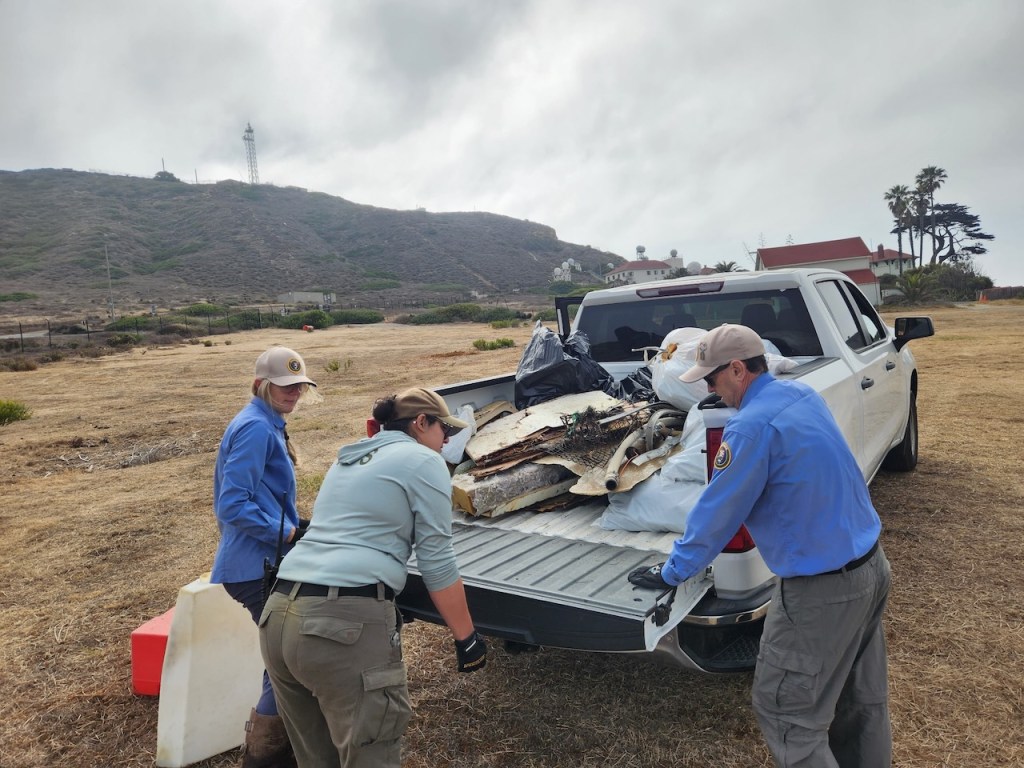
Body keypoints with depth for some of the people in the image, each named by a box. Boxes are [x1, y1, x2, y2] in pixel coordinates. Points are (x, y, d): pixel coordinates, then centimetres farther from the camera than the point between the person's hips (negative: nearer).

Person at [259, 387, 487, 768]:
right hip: (346, 624, -8)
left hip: (278, 617, 8)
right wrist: (466, 638, 8)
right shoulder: (423, 461, 2)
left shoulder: (347, 460, 24)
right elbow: (437, 564, -2)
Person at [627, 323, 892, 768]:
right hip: (872, 566, 9)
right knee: (863, 700, 23)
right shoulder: (803, 395, 4)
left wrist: (670, 574, -1)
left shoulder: (753, 426, -23)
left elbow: (717, 513, -15)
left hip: (822, 589, -9)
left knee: (786, 712, 6)